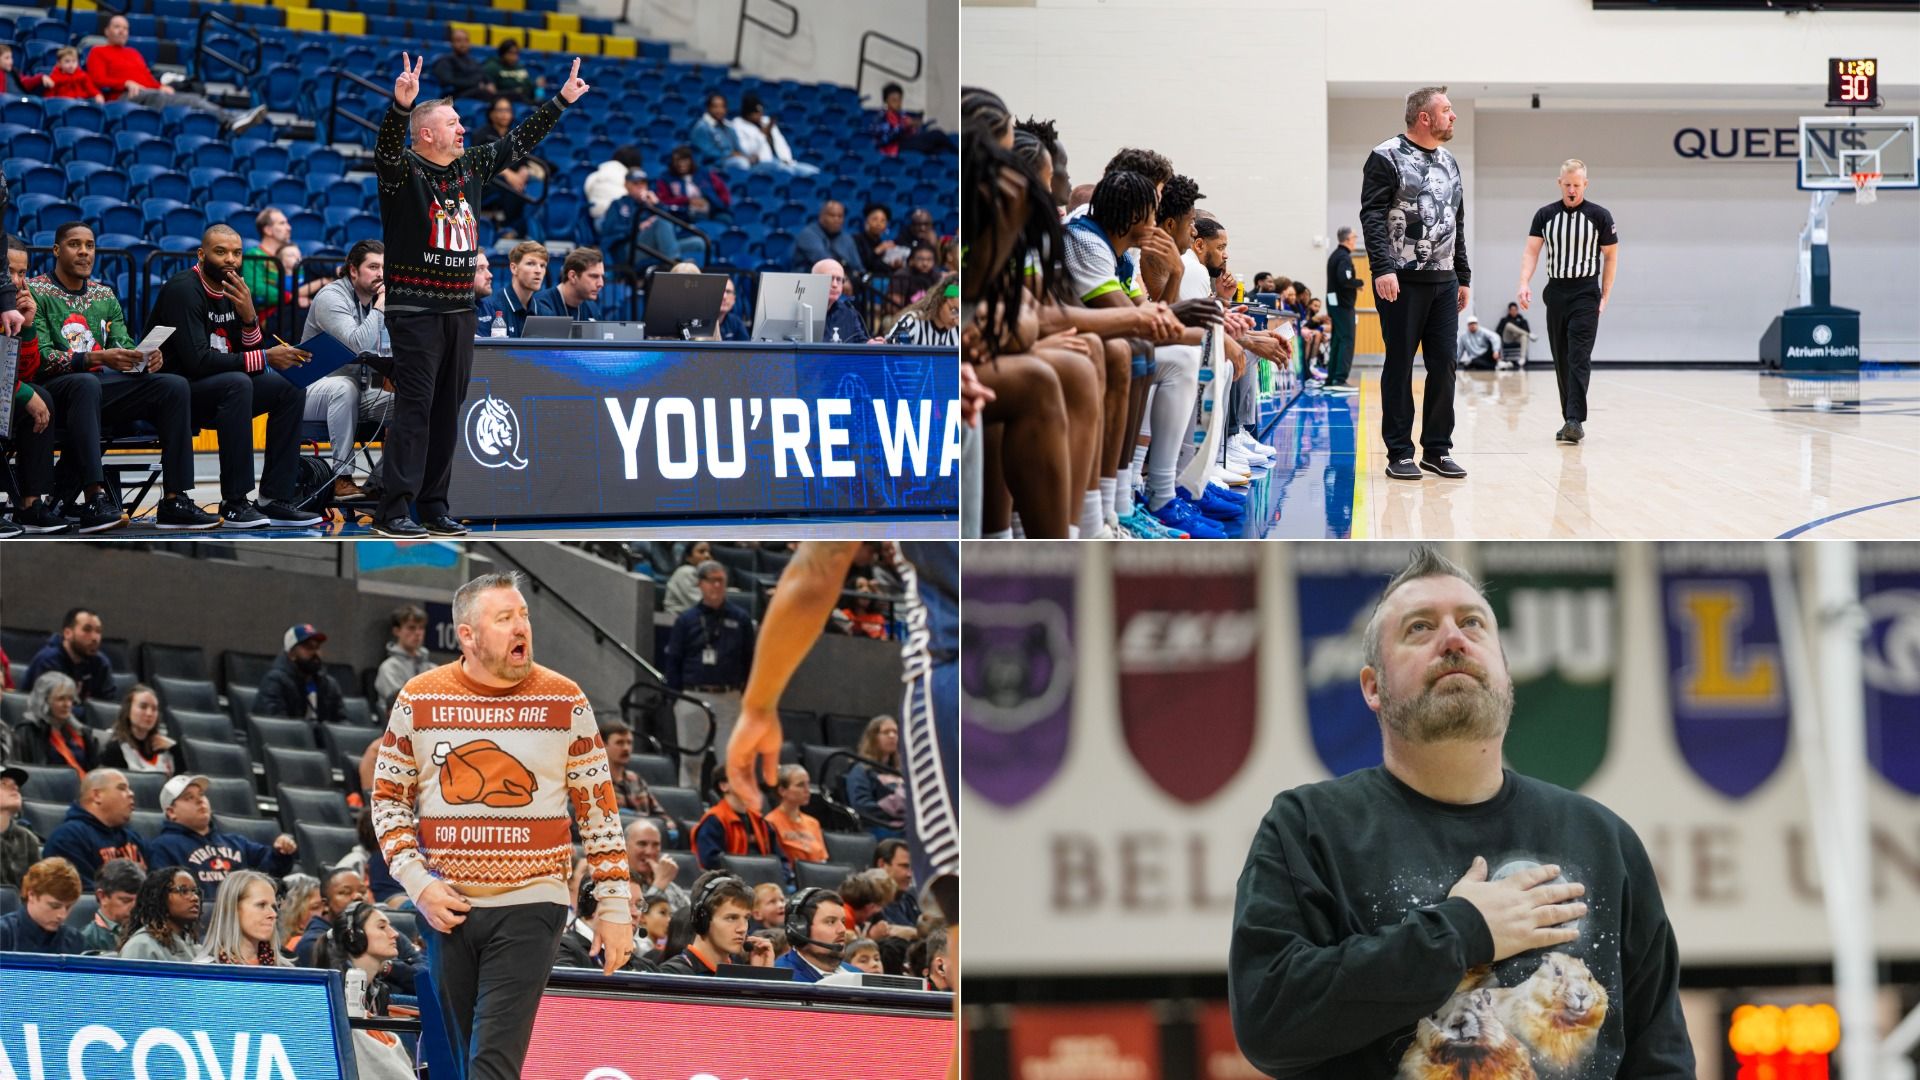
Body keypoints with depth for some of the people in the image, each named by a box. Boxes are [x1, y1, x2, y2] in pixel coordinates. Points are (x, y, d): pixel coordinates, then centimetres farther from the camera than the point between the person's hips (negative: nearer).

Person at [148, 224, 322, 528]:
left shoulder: (231, 292, 10)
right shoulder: (183, 289, -16)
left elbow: (251, 352, 8)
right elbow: (197, 360, -26)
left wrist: (249, 317, -13)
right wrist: (265, 359, -22)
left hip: (214, 394, 9)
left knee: (291, 388, -3)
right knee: (237, 383, -34)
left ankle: (275, 498, -6)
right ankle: (234, 503, -31)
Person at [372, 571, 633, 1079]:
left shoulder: (565, 702, -2)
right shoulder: (418, 700, 1)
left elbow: (598, 807, 4)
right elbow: (388, 797, 9)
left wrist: (614, 905, 1)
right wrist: (417, 884, -4)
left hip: (530, 908, -3)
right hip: (446, 908, 3)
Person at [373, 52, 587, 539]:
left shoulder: (470, 167, 12)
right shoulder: (403, 170, -8)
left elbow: (518, 142, 22)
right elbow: (387, 147, -29)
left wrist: (562, 100, 23)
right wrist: (401, 105, -48)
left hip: (460, 310, 7)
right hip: (414, 310, -7)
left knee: (448, 411, 9)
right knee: (414, 408, -10)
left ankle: (433, 507, 15)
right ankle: (392, 512, -9)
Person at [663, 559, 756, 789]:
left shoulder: (740, 619, 6)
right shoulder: (686, 620, 4)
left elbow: (750, 660, 10)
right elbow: (673, 661, 6)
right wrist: (675, 697, 0)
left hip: (728, 699, 0)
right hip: (693, 698, 0)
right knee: (690, 757, 6)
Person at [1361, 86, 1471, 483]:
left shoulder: (1449, 163, 17)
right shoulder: (1387, 158, -5)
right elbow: (1372, 216, -12)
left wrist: (1463, 278, 18)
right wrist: (1382, 268, -22)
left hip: (1444, 282, 6)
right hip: (1402, 281, -6)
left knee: (1443, 365, 4)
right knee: (1400, 365, -2)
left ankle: (1437, 450, 12)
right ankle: (1399, 453, 3)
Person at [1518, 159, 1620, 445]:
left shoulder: (1599, 216, -2)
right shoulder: (1545, 215, 5)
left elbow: (1611, 256, 5)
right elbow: (1531, 252, -1)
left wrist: (1605, 296, 0)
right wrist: (1524, 284, -18)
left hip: (1585, 294, -4)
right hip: (1556, 291, 4)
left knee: (1579, 358, -14)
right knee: (1561, 360, 6)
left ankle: (1575, 419, -21)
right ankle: (1570, 420, 12)